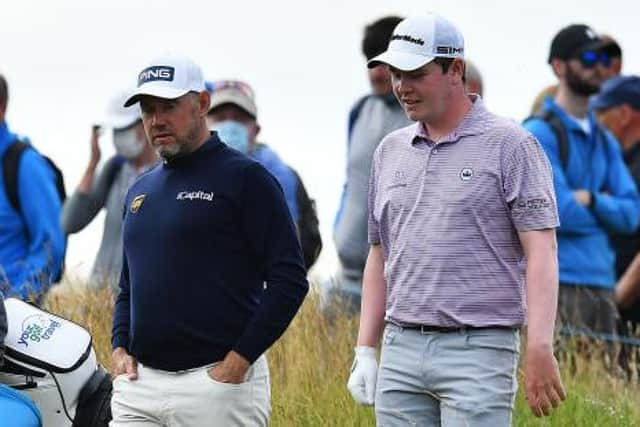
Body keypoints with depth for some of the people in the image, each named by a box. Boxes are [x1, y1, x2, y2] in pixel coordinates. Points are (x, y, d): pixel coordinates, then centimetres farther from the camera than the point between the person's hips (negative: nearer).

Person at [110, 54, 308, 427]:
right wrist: (120, 347, 10)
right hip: (138, 382, 6)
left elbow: (289, 280, -9)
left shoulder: (244, 178, -3)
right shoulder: (141, 190, 19)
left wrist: (238, 361, -14)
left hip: (219, 380, -6)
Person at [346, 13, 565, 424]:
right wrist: (365, 351, 14)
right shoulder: (391, 151, 15)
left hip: (478, 350, -6)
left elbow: (541, 251, -9)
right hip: (401, 351, 6)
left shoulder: (508, 144, -3)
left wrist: (540, 350, -18)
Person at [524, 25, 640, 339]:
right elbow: (561, 213, -16)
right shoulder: (539, 134, -6)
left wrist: (591, 199, -10)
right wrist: (607, 207, 2)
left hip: (602, 285, 8)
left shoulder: (605, 141, 18)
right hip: (559, 285, -8)